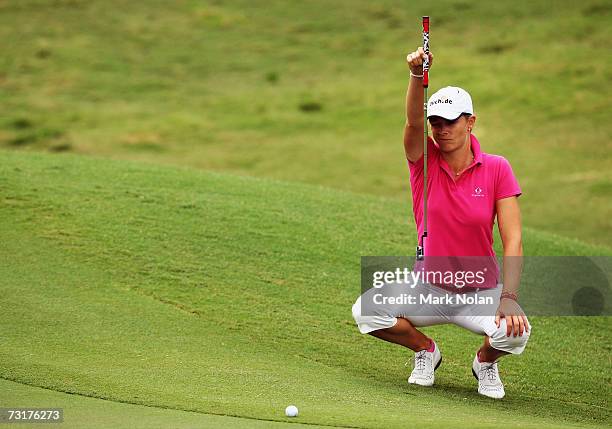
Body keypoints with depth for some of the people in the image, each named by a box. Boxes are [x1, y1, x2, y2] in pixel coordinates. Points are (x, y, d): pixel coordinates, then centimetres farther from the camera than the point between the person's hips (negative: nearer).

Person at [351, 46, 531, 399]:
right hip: (429, 288, 2)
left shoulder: (497, 169, -8)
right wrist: (417, 75, -46)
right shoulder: (425, 160, -4)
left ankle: (486, 361, 7)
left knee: (515, 331, -33)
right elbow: (413, 121, -26)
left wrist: (509, 297, -27)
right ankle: (426, 350, 9)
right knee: (366, 311, -23)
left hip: (481, 293, -2)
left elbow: (513, 241, -13)